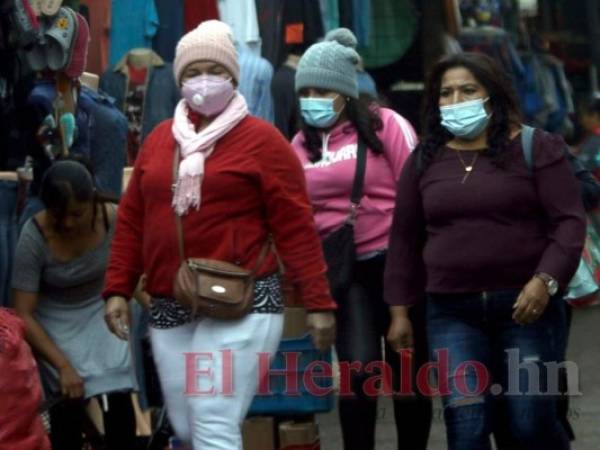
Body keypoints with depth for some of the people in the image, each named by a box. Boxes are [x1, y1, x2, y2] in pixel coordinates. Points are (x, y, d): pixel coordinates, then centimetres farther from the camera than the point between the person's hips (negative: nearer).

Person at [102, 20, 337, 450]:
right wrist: (119, 289, 9)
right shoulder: (158, 139, 13)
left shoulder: (261, 139, -3)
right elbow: (132, 219, 17)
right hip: (169, 309, 6)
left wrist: (318, 302, -8)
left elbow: (295, 226, -6)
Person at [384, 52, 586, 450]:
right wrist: (401, 309, 12)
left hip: (526, 307, -3)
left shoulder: (535, 148, 1)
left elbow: (569, 222, -4)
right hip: (452, 313, 3)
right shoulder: (424, 161, 11)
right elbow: (405, 237, 15)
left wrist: (546, 280, -17)